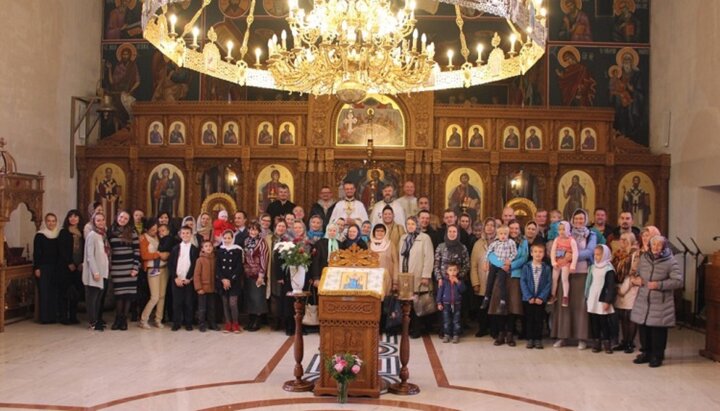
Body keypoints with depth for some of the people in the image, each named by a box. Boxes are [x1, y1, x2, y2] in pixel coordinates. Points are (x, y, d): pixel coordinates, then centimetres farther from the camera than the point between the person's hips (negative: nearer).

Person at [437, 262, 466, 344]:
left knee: (456, 320, 5)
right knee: (446, 321, 6)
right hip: (446, 303, -1)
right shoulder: (444, 280, -4)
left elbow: (463, 290, -11)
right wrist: (439, 303, -5)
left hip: (457, 303, 1)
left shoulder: (459, 280, 0)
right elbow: (440, 292, -2)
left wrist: (458, 282, -21)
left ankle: (456, 335, 12)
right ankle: (446, 335, 14)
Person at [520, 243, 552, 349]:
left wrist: (542, 297, -13)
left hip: (540, 299, 0)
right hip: (528, 298, 0)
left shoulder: (546, 268, -1)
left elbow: (549, 284, -4)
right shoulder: (526, 267, -2)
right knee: (529, 319, 7)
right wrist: (529, 297, -13)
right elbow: (523, 282, -5)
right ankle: (530, 339, 16)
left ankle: (538, 339, 16)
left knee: (539, 319, 6)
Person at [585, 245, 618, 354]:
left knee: (604, 322, -1)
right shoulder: (592, 267, 10)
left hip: (602, 301, -6)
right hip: (592, 300, 6)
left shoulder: (609, 269, -9)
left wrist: (608, 301, -15)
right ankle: (596, 342, 13)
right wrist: (587, 297, 14)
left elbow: (611, 287, -12)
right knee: (594, 322, 7)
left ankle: (606, 343, 8)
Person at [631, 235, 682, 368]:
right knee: (643, 327, 10)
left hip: (660, 303, -5)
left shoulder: (670, 262, -8)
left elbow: (678, 281, -12)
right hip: (643, 301, 5)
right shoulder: (643, 258, 7)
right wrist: (636, 279, 0)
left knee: (658, 330, 0)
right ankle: (646, 353, 26)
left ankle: (657, 356, 15)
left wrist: (659, 285, -20)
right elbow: (636, 273, 22)